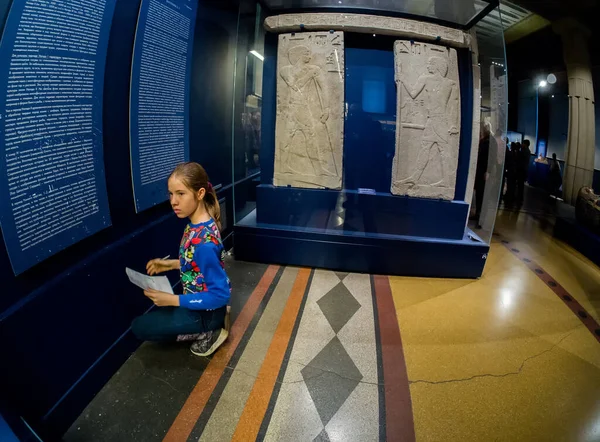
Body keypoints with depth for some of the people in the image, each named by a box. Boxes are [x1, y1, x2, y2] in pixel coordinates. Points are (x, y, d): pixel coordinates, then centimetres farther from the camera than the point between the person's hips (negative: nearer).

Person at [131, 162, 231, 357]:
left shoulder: (203, 241, -33)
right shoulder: (197, 224, -6)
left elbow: (220, 295, -28)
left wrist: (172, 300, -24)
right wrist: (171, 264, 2)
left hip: (206, 310, -9)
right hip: (200, 299, 9)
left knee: (140, 327, 7)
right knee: (155, 314, 30)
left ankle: (207, 332, 4)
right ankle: (212, 324, 17)